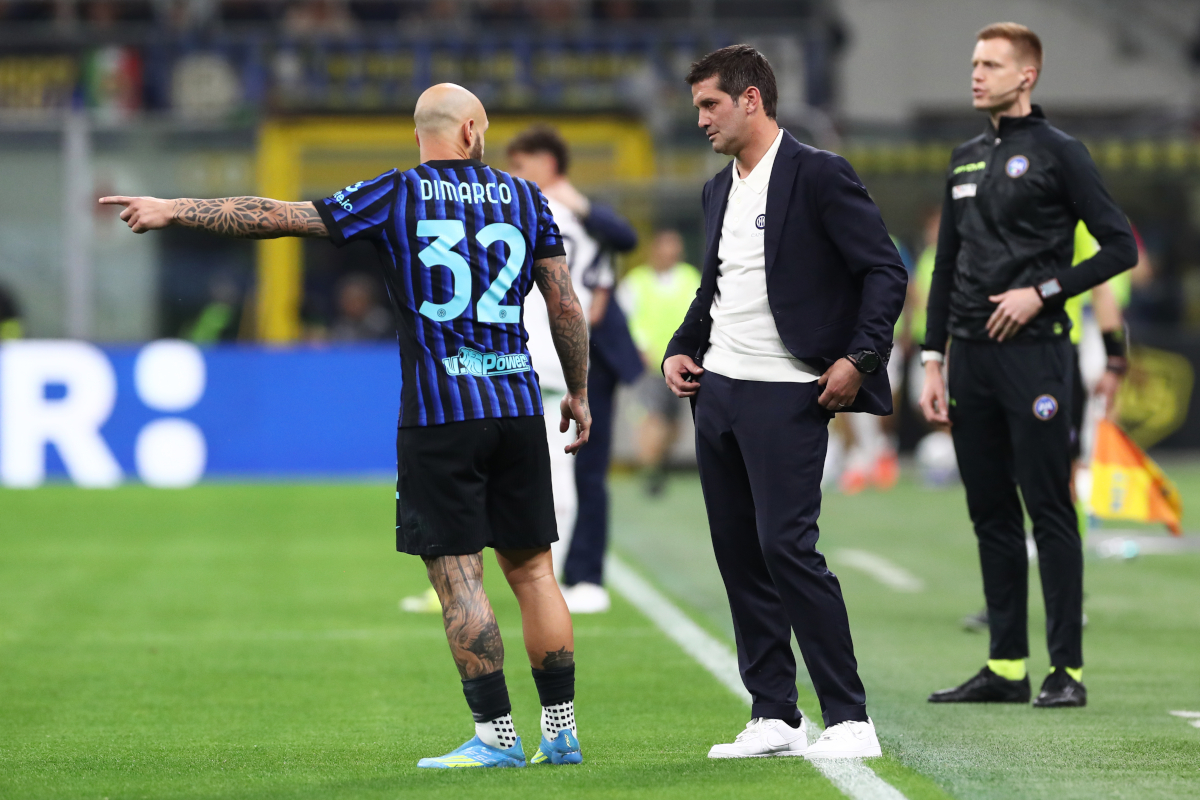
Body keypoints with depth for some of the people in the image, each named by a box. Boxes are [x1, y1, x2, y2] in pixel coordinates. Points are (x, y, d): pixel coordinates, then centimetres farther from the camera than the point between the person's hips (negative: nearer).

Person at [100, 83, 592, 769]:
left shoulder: (396, 196, 0)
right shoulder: (524, 197, 8)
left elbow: (276, 217, -1)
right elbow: (566, 303, 8)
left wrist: (173, 211, 6)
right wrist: (579, 391, 20)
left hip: (438, 411, -4)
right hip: (517, 404, 4)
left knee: (459, 576, -2)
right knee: (532, 567, 9)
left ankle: (496, 733, -5)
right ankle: (561, 730, 9)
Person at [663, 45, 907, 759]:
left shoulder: (819, 176, -8)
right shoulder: (720, 190, 16)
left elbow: (886, 272, -10)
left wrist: (858, 358, -18)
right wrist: (681, 349, 12)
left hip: (786, 395, -8)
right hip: (717, 389, 8)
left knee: (787, 546, -14)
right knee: (740, 556, 6)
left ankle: (849, 719, -8)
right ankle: (774, 719, 12)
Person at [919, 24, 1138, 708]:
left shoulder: (1058, 154, -3)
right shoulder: (966, 160, 16)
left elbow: (1120, 247, -6)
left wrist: (1043, 291, -13)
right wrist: (933, 362, 13)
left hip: (1033, 352, -7)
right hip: (970, 357, 7)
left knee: (1049, 510, -6)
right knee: (991, 514, 8)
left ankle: (1067, 669, -4)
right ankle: (1006, 665, 13)